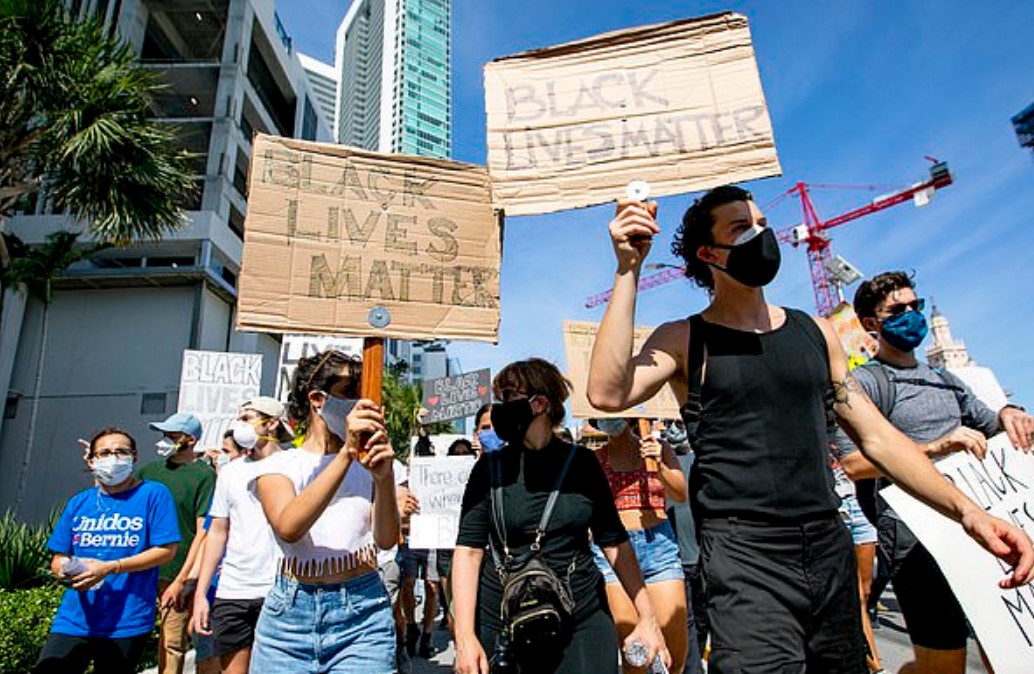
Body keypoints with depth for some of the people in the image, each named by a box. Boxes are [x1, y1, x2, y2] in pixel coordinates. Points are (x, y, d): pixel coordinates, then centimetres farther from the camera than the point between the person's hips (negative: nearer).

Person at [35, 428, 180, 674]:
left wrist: (110, 568, -17)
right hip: (72, 619, 4)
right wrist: (66, 571, -11)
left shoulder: (154, 494, -5)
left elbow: (167, 550, -10)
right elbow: (58, 560, 13)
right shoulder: (79, 503, 10)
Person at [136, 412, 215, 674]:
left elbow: (203, 533, -9)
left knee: (172, 644, 3)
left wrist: (181, 580, -11)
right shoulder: (149, 469, 10)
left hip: (176, 575, -5)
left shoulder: (204, 475, -6)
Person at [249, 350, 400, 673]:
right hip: (289, 614, 0)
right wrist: (346, 454, -29)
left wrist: (384, 476, -25)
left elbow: (386, 540, -8)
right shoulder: (277, 465, 1)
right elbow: (288, 528, -19)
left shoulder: (367, 463, 3)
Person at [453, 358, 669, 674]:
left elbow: (615, 541, 3)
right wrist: (465, 637, -14)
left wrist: (648, 618, -1)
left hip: (583, 620, 0)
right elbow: (468, 549, -6)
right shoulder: (490, 467, -3)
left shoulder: (582, 463, -1)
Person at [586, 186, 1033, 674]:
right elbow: (607, 393, -22)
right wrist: (628, 270, -21)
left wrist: (964, 508, 0)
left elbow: (875, 435, 12)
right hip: (744, 557, -5)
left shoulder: (815, 332, 10)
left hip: (831, 550, 6)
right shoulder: (683, 340, -4)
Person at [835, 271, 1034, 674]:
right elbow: (851, 464, -17)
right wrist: (934, 448, -23)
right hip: (917, 535, -7)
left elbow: (989, 427, 28)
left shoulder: (944, 379, 20)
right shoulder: (865, 381, -6)